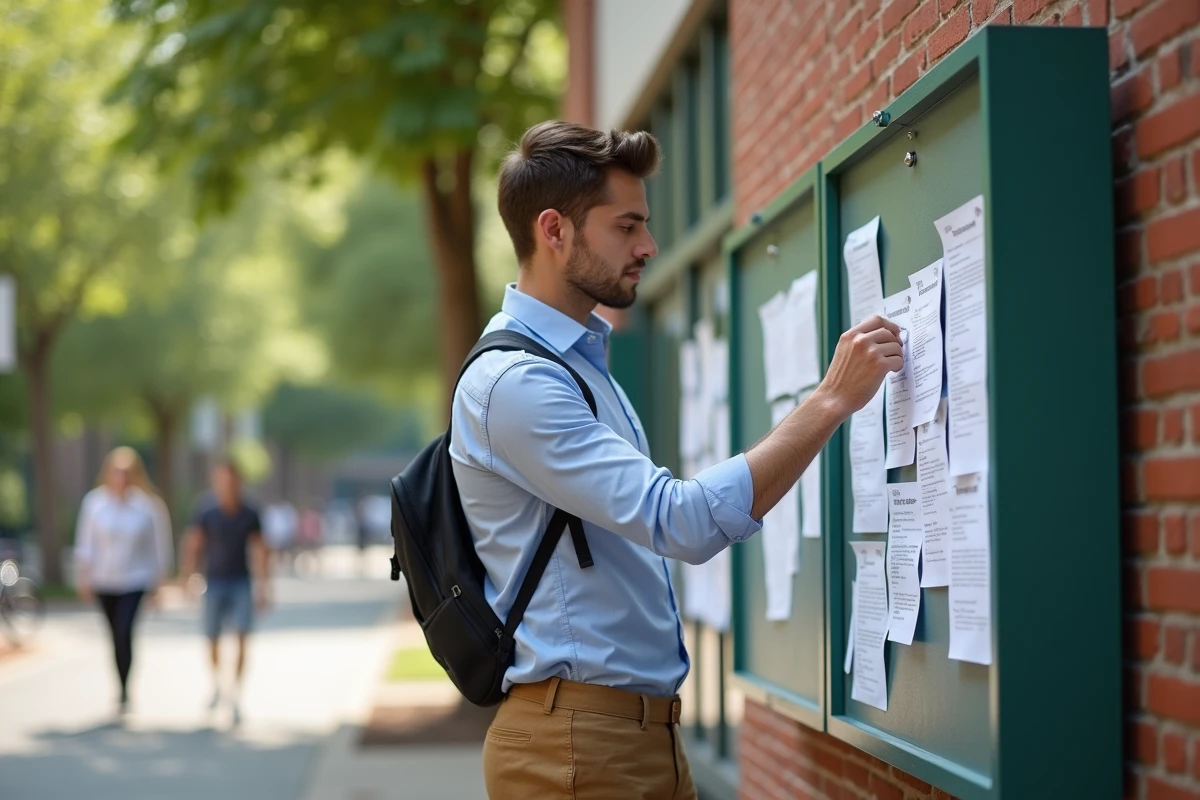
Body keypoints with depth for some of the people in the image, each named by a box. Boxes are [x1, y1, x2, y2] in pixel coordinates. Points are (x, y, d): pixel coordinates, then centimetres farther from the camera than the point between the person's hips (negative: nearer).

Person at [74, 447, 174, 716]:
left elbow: (161, 545, -3)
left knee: (124, 634, -17)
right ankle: (123, 691, 26)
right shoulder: (94, 502, -5)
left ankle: (124, 693, -11)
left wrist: (157, 583, -2)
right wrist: (83, 579, -1)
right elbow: (85, 544, 1)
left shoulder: (149, 505, -10)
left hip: (135, 582, -3)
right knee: (117, 636, 13)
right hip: (103, 582, 3)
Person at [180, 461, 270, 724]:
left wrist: (262, 588, 1)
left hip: (242, 584, 0)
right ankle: (216, 683, 38)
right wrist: (186, 581, -14)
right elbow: (192, 547, -7)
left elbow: (259, 551, 4)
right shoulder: (206, 512, -6)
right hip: (214, 583, 0)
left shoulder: (249, 515, -1)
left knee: (241, 637, -14)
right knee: (213, 639, 9)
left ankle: (236, 697, -14)